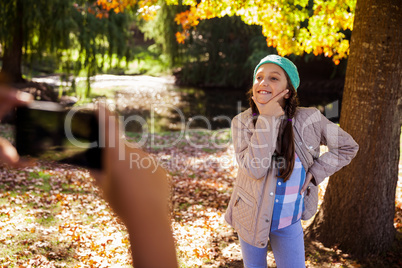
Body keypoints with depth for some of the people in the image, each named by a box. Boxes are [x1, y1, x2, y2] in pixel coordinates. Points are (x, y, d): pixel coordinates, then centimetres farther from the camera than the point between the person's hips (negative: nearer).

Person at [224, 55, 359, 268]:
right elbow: (254, 169, -28)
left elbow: (347, 147, 0)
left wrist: (314, 173, -11)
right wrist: (267, 120, -28)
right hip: (252, 216, 0)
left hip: (289, 220, 0)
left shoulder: (308, 120, -14)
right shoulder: (243, 122, -14)